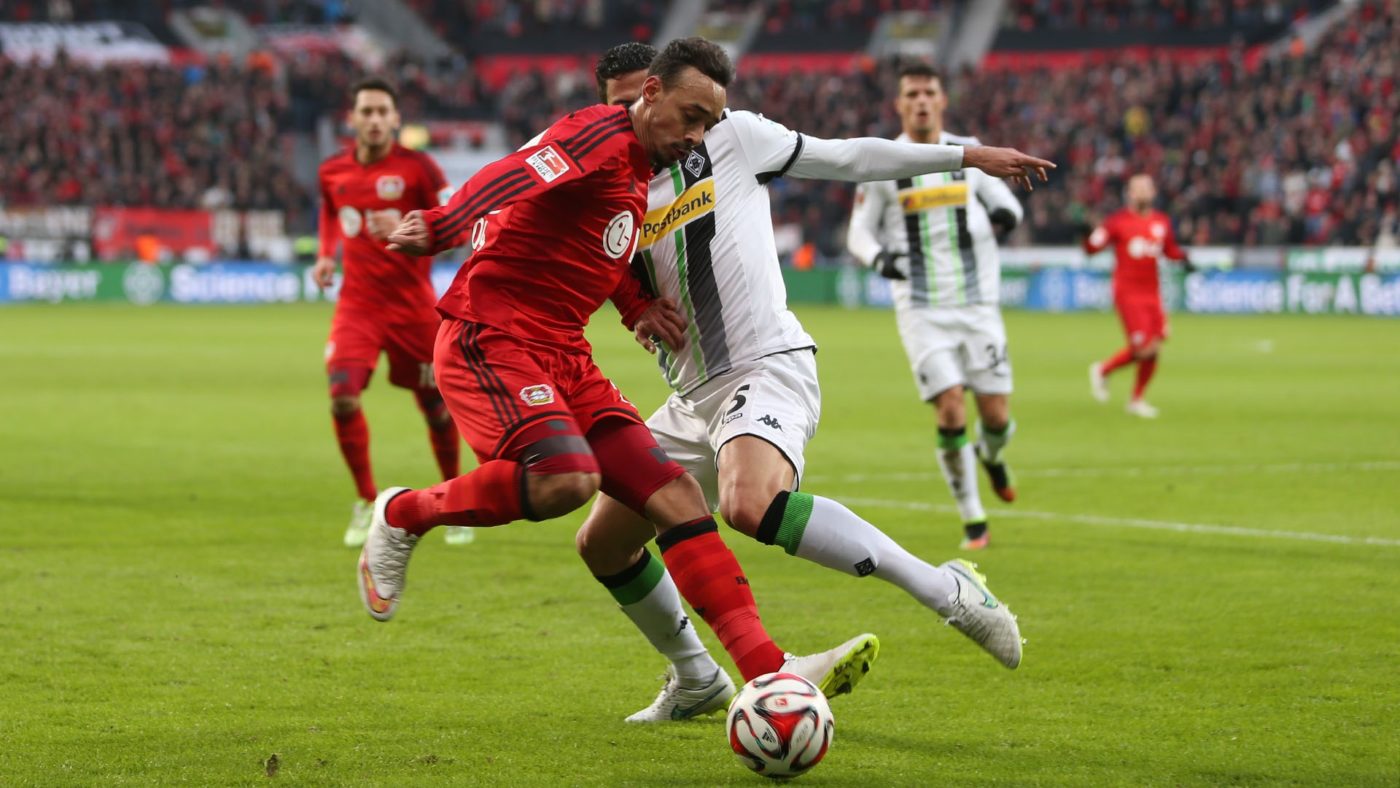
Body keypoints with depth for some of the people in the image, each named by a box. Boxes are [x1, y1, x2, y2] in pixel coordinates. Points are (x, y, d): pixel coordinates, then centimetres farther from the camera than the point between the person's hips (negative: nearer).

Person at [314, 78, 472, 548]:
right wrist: (326, 256, 8)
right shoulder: (333, 172, 4)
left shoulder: (417, 168, -8)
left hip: (413, 304, -2)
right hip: (358, 303, 2)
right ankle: (367, 502, 2)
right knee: (343, 399, -16)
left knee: (437, 407, 3)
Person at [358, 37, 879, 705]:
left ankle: (768, 672, -6)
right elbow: (516, 175, -28)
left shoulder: (640, 174, 18)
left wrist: (638, 306, 7)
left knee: (676, 497, -1)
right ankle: (402, 517, -8)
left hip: (564, 359, 9)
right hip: (490, 340, -9)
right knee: (567, 480, -32)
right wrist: (441, 228, -48)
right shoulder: (602, 136, -10)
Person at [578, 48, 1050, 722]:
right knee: (602, 543, 10)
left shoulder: (730, 137, 0)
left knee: (749, 505, -35)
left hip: (768, 369, -7)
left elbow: (846, 158, 9)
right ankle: (696, 683, 32)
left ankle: (947, 590, -30)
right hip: (694, 399, 7)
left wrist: (966, 156, 11)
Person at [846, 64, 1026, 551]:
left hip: (978, 304, 2)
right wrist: (879, 257, -16)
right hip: (922, 310, -2)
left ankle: (991, 454, 38)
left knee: (995, 414, 0)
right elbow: (858, 232, 6)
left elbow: (1004, 200, 16)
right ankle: (973, 520, 2)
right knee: (950, 410, -14)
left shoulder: (969, 153, 5)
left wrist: (1006, 214, -8)